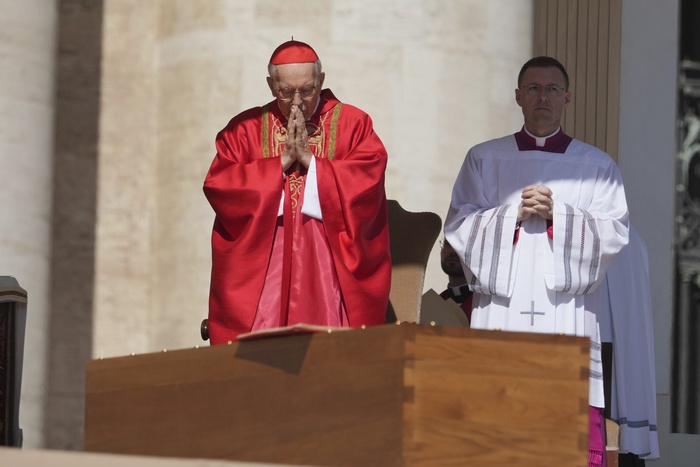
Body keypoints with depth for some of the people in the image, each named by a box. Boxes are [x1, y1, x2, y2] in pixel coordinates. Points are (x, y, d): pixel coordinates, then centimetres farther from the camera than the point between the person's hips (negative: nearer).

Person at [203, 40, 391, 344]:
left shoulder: (351, 124, 7)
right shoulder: (246, 129, 9)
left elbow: (368, 181, -7)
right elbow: (217, 185, -4)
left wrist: (309, 159, -10)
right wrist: (281, 162, -8)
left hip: (329, 270, -1)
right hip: (263, 275, 1)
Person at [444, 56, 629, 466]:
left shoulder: (596, 166, 14)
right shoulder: (484, 160, 15)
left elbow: (614, 233, 3)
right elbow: (458, 228, 6)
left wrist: (557, 214, -9)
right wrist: (513, 215, -8)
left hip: (566, 313, 0)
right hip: (500, 311, 0)